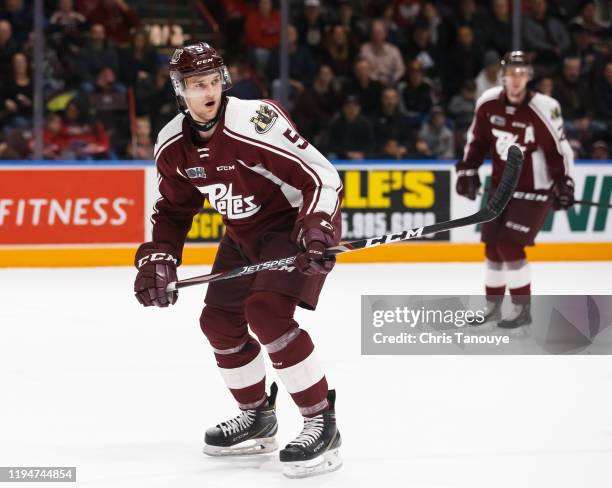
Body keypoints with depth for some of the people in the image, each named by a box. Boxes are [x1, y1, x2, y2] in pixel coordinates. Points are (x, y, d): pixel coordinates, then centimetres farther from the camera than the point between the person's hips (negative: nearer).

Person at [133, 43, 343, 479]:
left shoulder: (254, 123, -28)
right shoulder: (173, 146, -4)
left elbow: (322, 177, -27)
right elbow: (174, 209, 12)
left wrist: (315, 231, -39)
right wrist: (158, 260, 0)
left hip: (297, 223, -8)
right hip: (245, 233, 8)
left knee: (267, 312, -25)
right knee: (219, 320, 10)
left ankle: (322, 424, -17)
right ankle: (257, 418, 31)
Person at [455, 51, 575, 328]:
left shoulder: (542, 110, -21)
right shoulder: (489, 103, -6)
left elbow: (559, 149, -15)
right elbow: (477, 139, 8)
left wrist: (563, 184, -17)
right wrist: (467, 170, 6)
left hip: (534, 189, -6)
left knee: (510, 245, -14)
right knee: (492, 245, 8)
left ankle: (522, 309, -2)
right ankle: (493, 305, 24)